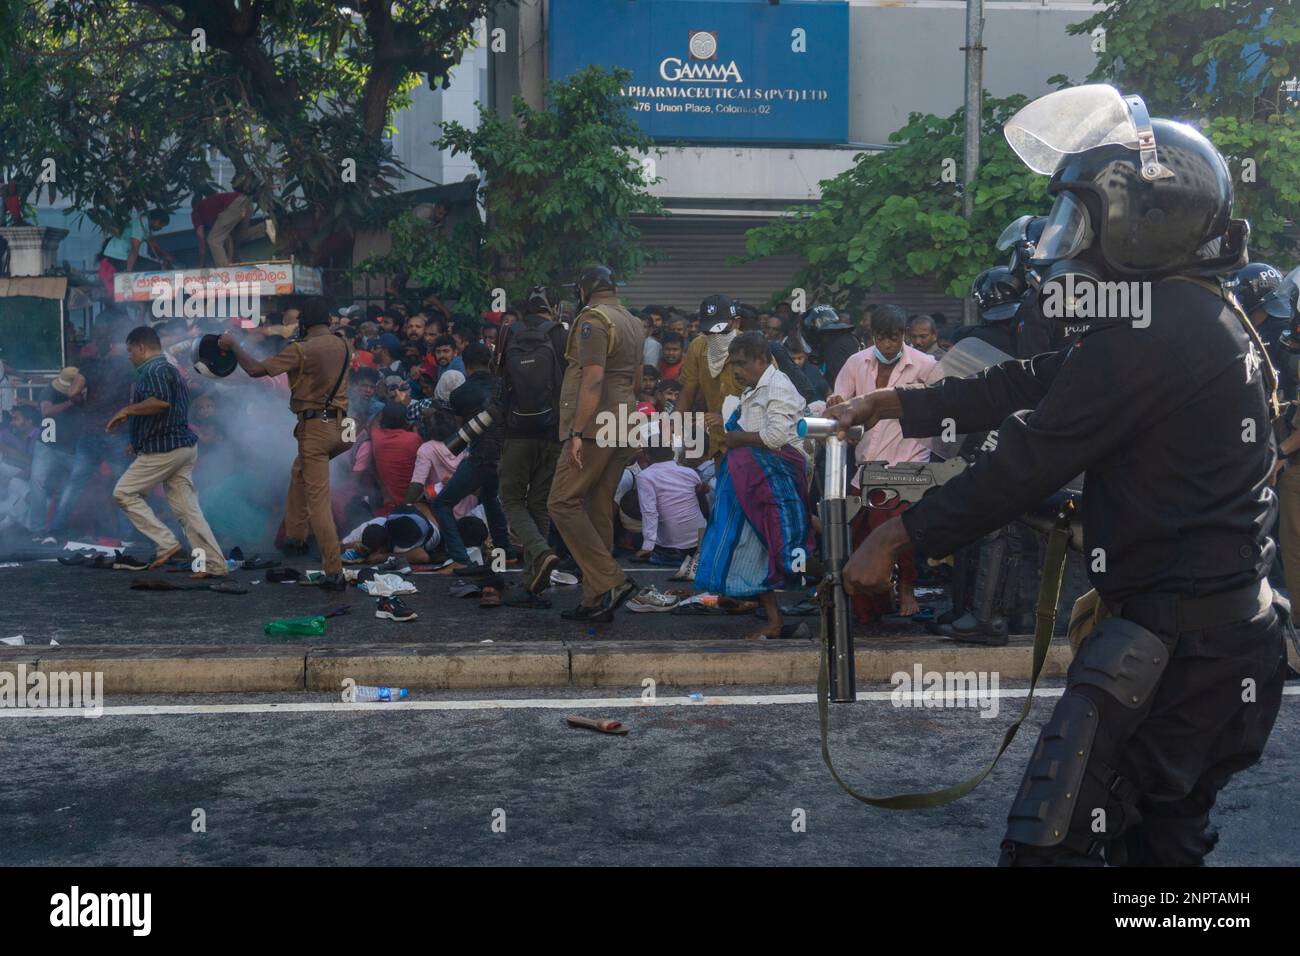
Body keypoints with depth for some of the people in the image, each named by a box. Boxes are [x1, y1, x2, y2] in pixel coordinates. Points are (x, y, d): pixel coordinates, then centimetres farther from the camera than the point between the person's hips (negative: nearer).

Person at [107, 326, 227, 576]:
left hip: (163, 449, -10)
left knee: (124, 493, 1)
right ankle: (215, 565, 0)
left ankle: (166, 544, -4)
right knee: (186, 507, 6)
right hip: (184, 446, 10)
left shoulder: (152, 370, -11)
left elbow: (161, 402, -29)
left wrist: (127, 410, -17)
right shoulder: (170, 370, 23)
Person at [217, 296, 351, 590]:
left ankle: (334, 572, -10)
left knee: (318, 500, -7)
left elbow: (256, 369, -14)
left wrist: (233, 344, 0)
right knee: (298, 474, 30)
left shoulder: (302, 350, -14)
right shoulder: (341, 346, 7)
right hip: (338, 424, 8)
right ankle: (296, 536, 38)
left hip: (315, 427, -8)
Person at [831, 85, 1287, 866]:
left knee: (1053, 844, -9)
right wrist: (894, 405, 18)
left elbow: (1030, 459, -16)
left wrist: (899, 536, -7)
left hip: (1168, 643, -11)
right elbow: (1032, 386, 16)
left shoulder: (1152, 333, -18)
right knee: (1163, 842, 20)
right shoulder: (1213, 318, 15)